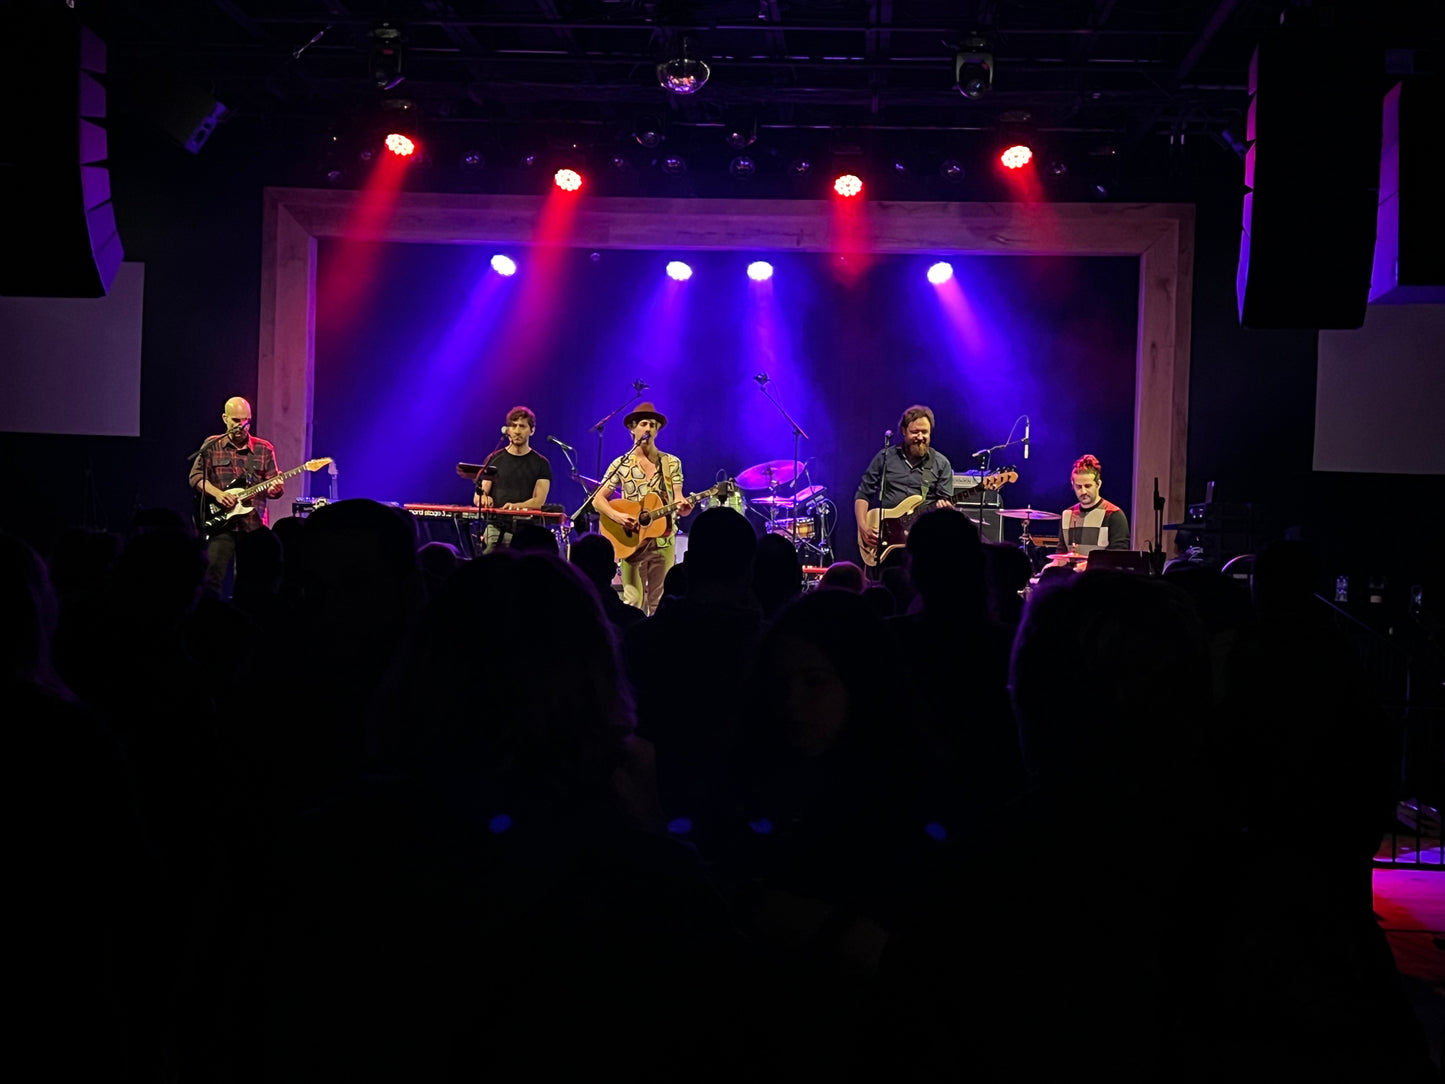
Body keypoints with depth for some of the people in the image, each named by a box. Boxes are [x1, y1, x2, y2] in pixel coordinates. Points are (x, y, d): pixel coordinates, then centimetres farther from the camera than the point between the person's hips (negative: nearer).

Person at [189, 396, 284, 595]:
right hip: (221, 522, -1)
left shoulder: (264, 449, 9)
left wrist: (275, 489, -15)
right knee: (212, 578, -11)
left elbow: (273, 486, 9)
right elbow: (196, 476, 2)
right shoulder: (212, 445, 7)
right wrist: (217, 493, -14)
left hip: (254, 526, 1)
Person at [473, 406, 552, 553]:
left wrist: (515, 506, -21)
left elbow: (539, 501, -2)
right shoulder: (494, 459, 11)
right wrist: (484, 499, -15)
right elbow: (477, 498, 10)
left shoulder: (540, 464, 7)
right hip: (496, 529, 1)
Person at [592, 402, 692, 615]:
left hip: (664, 542, 1)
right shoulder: (621, 464, 4)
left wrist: (683, 506, -24)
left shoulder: (671, 463, 7)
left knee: (660, 605, 2)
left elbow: (678, 499, 1)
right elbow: (598, 500, 0)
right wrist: (617, 516, -18)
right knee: (633, 604, -4)